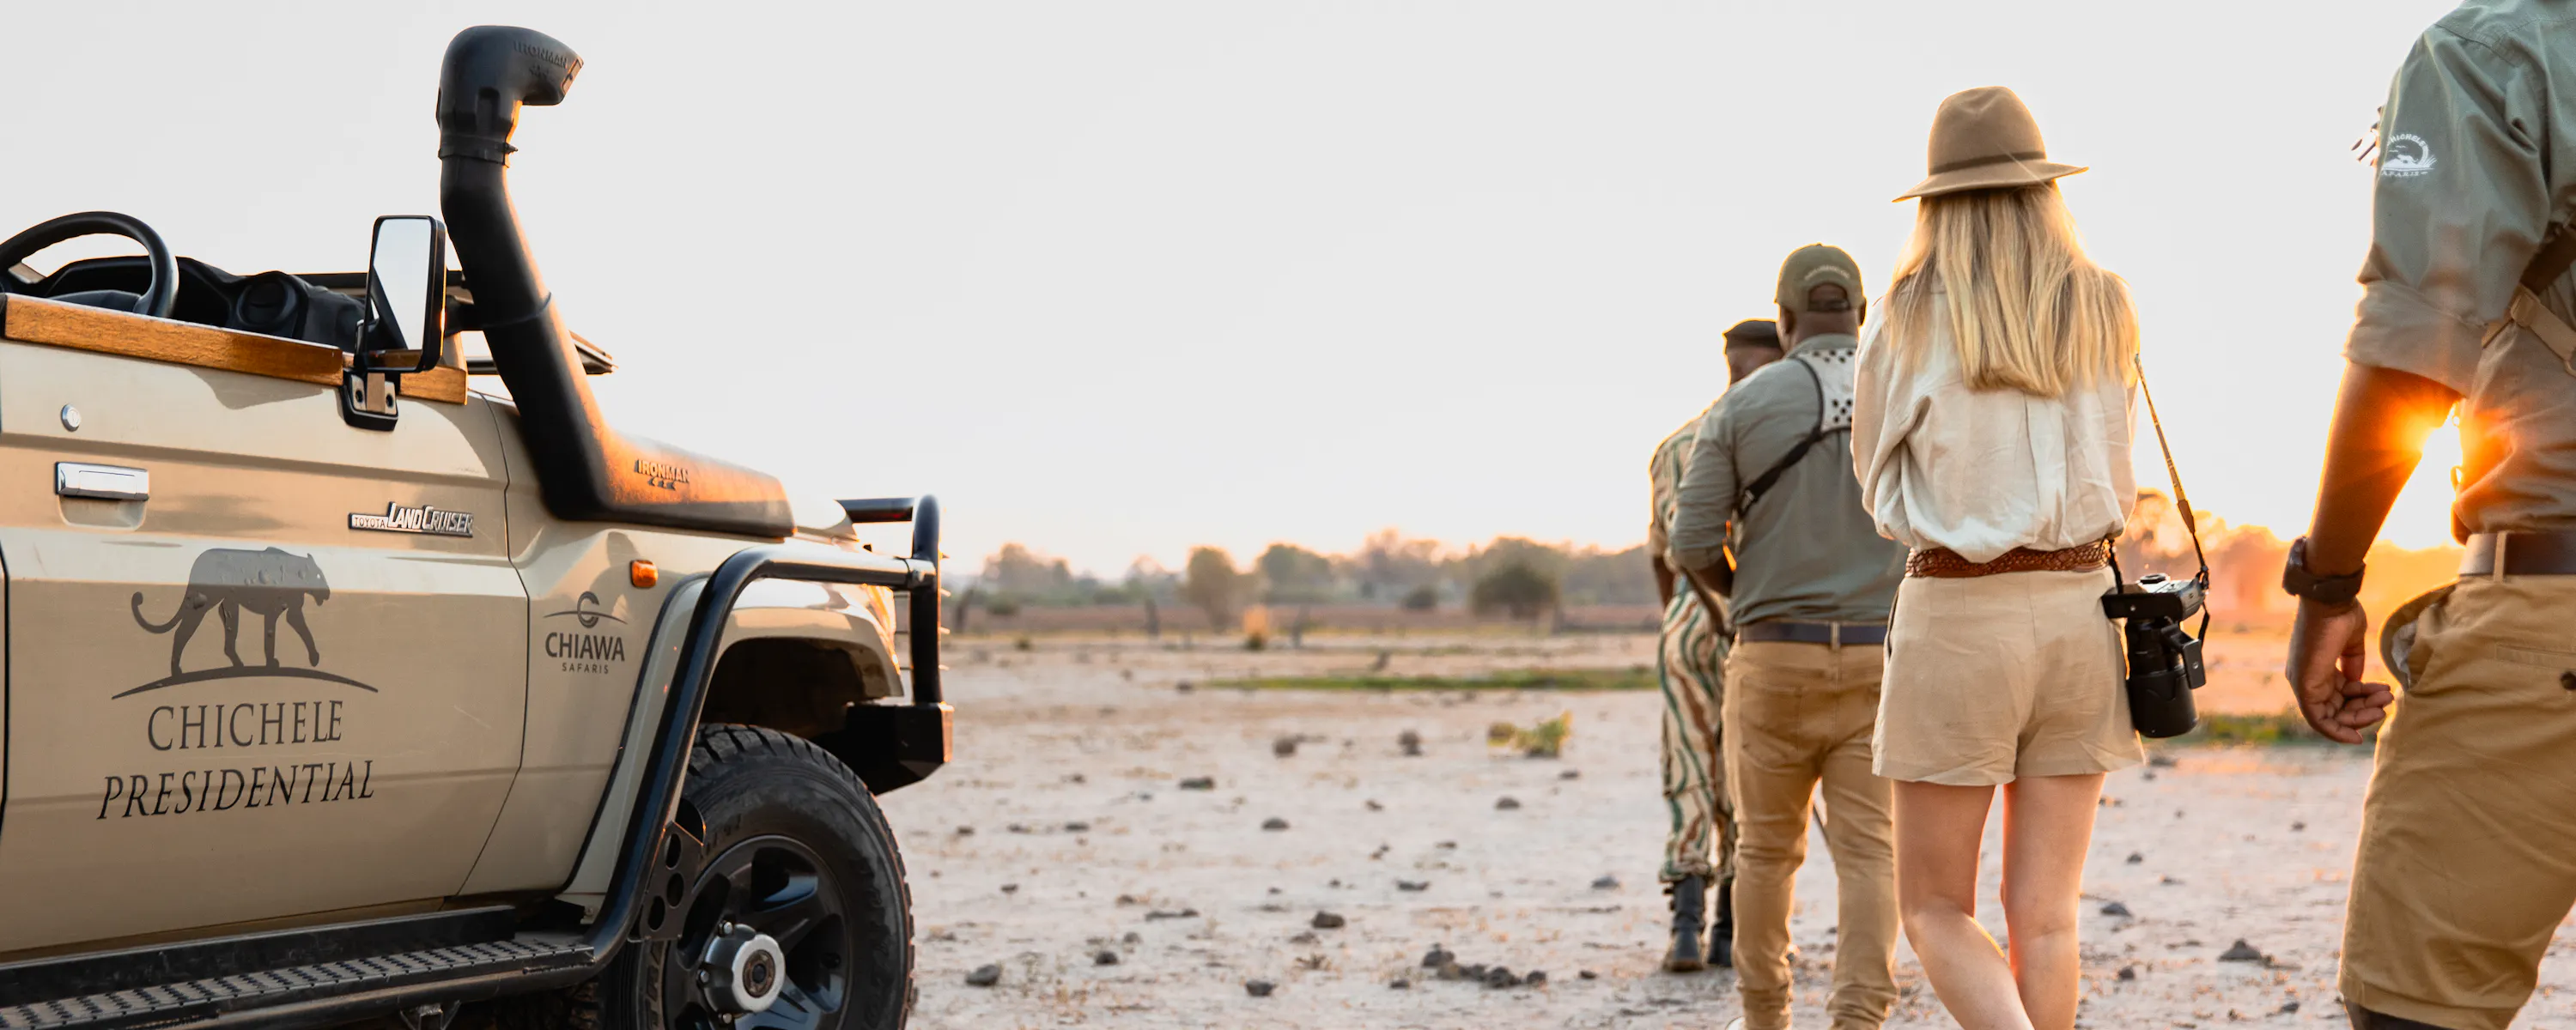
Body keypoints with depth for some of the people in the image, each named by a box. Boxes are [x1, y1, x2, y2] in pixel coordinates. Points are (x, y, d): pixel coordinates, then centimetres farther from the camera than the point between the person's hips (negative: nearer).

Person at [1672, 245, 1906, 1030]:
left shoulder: (1742, 407, -2)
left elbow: (1693, 545, -5)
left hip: (1776, 658, 0)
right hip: (1882, 661, 0)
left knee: (1768, 847, 14)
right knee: (1869, 852, 0)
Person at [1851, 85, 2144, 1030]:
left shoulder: (1912, 319, -6)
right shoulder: (2105, 311, 3)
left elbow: (1879, 481, 7)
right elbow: (2115, 481, 16)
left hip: (1956, 609, -3)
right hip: (2081, 607, 3)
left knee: (1934, 907, 7)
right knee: (2046, 915, 8)